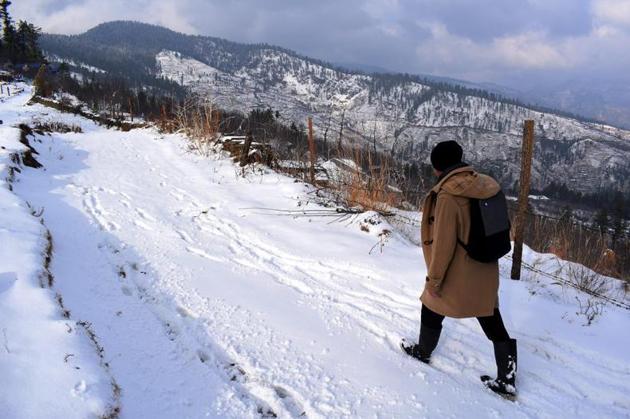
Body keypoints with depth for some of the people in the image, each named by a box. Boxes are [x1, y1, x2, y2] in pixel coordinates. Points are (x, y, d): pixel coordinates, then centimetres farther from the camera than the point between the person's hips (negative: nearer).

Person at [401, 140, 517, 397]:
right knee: (493, 322, 15)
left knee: (432, 310, 20)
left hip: (457, 276, -6)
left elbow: (443, 243, -22)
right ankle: (507, 379, 25)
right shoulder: (485, 184, -2)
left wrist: (434, 279, -11)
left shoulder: (447, 195, -25)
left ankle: (423, 352, 43)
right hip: (485, 273, 6)